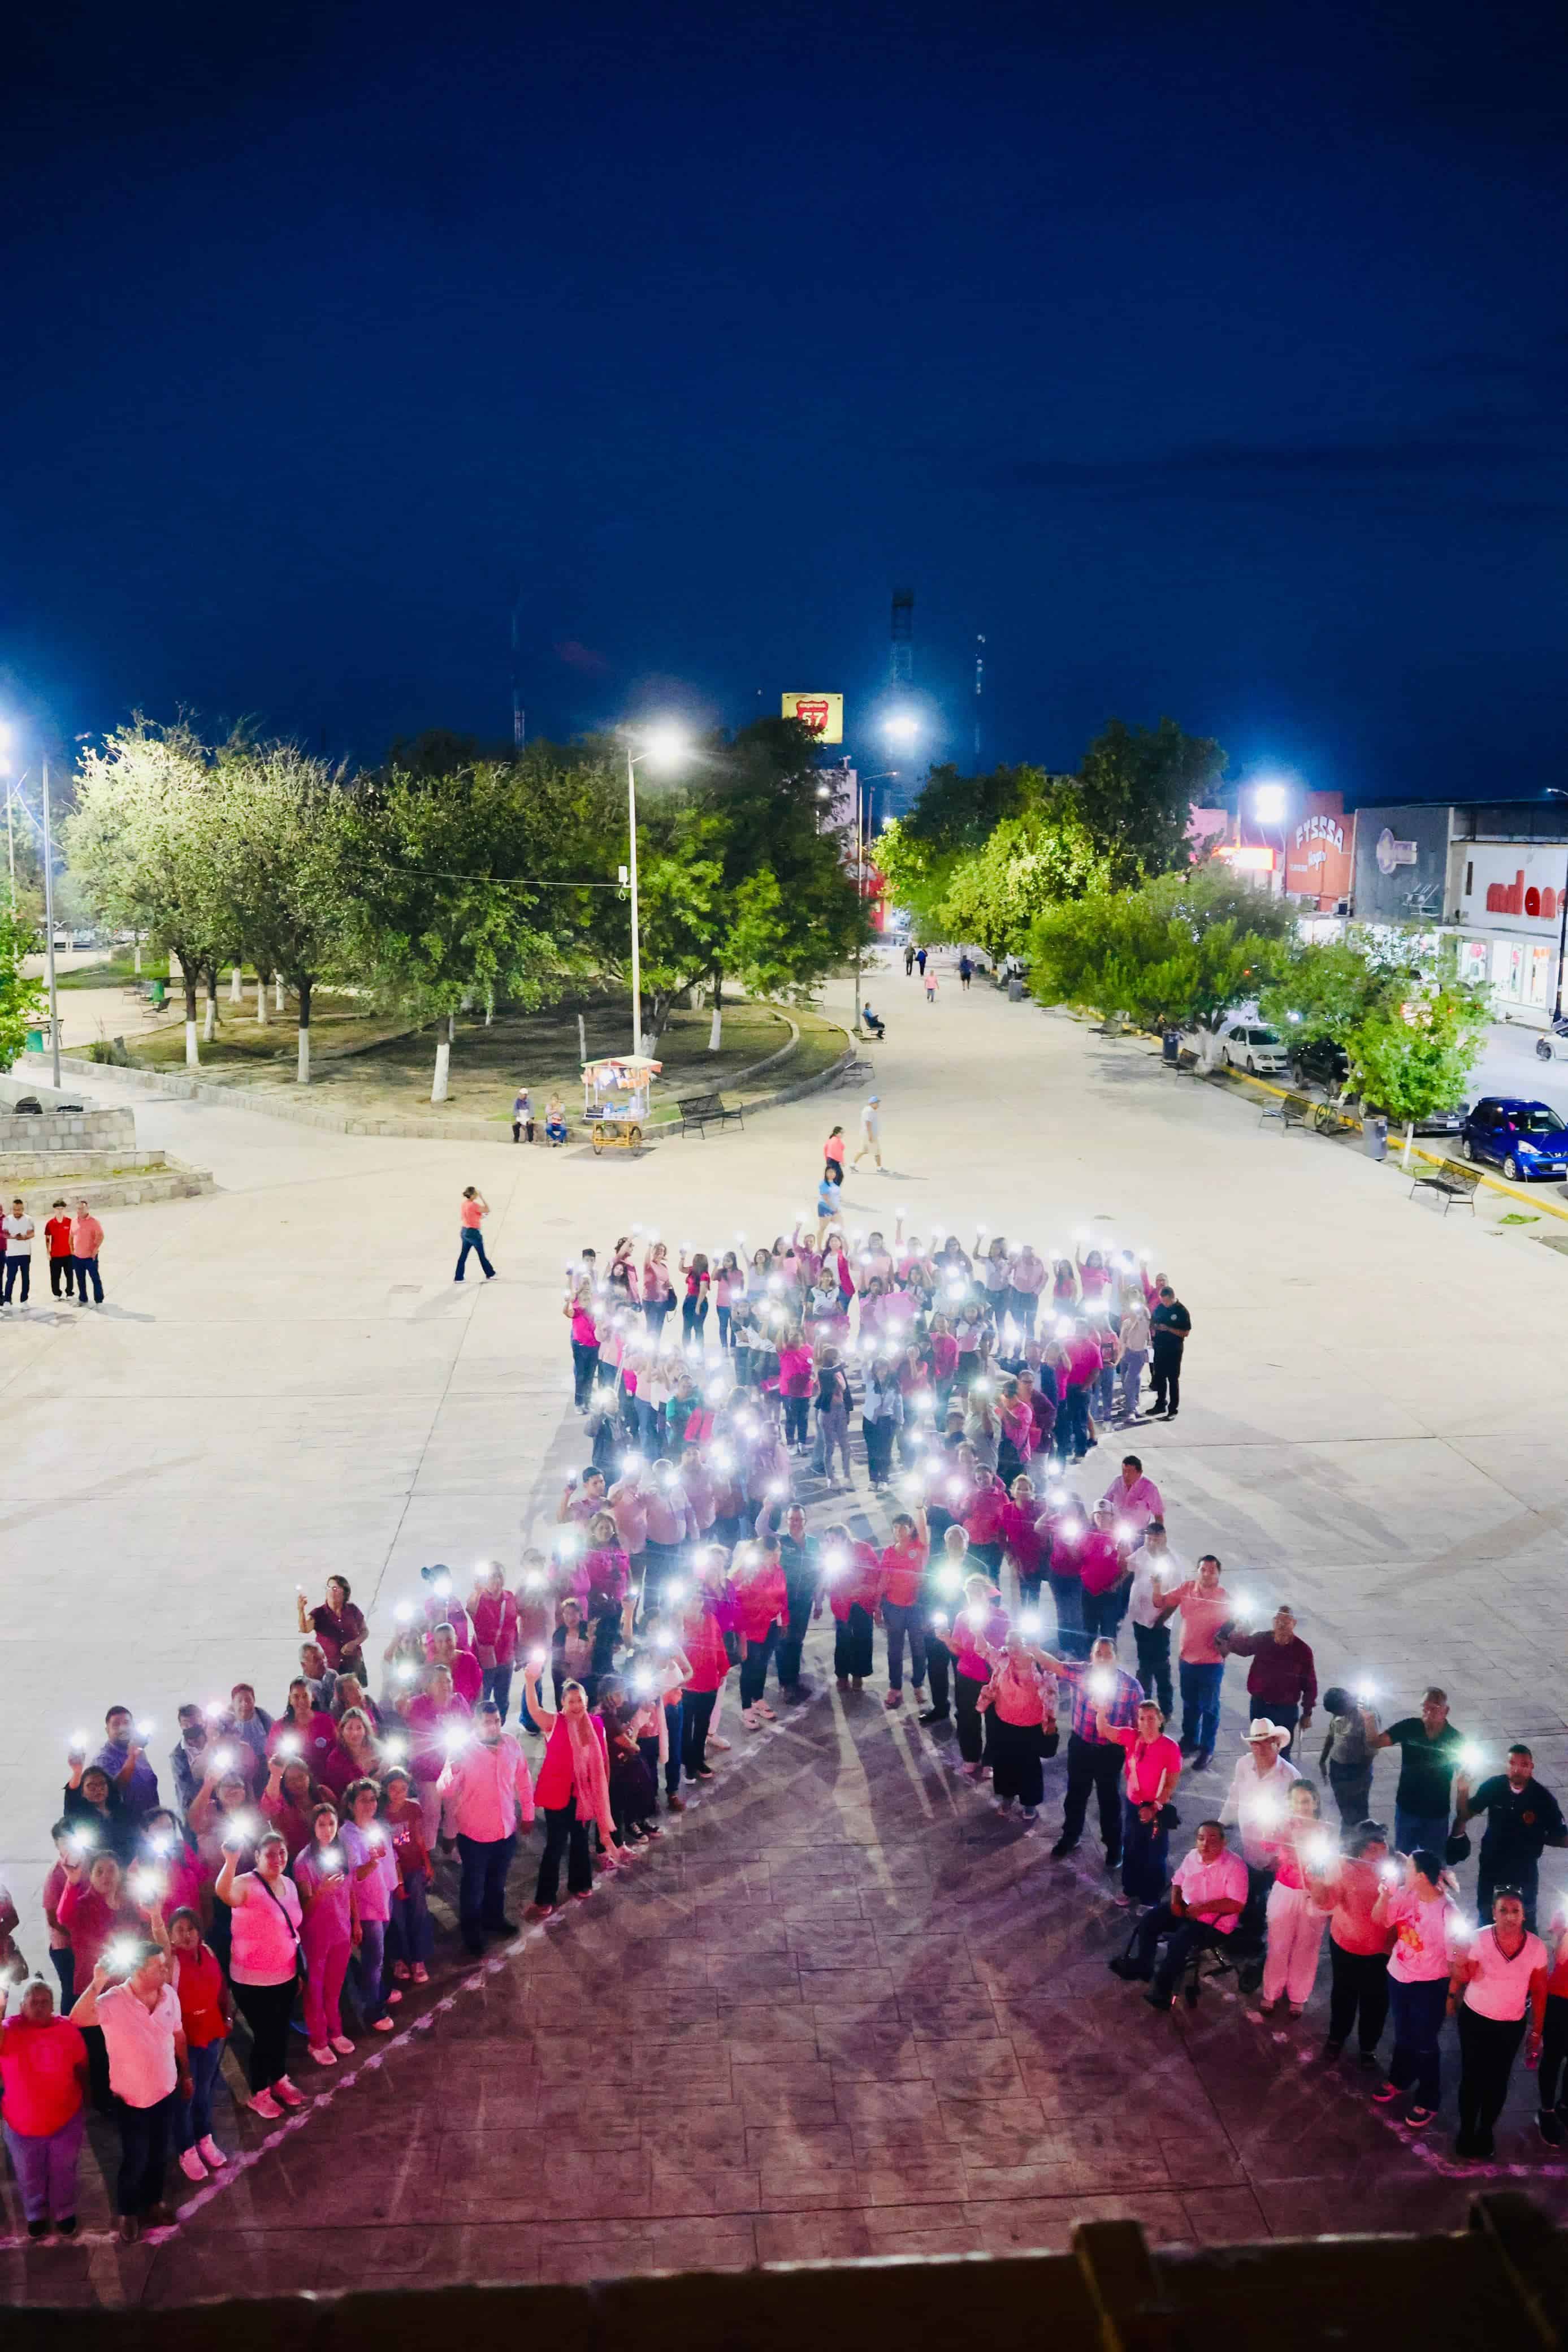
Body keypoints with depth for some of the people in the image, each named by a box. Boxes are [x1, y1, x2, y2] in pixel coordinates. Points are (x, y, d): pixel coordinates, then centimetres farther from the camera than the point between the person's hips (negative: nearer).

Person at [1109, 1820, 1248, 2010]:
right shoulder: (1193, 1855, 0)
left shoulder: (1235, 1866, -20)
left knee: (1180, 1940, -28)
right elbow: (1178, 1881, 14)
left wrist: (1203, 1907, -26)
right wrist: (1175, 1901, -7)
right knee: (1149, 1919, -10)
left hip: (1213, 1922, -7)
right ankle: (1141, 1966, 6)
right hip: (1185, 1908, 7)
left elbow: (1237, 1905, -25)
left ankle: (1161, 1988, -11)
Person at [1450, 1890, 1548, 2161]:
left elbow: (1539, 1991, -3)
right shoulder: (1479, 1939, -20)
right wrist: (1459, 1962, -39)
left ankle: (1486, 2131, 37)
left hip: (1512, 2026, 2)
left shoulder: (1536, 1946, -15)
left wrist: (1536, 2031, 3)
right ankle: (1466, 2130, 31)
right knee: (1472, 2077, 9)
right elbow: (1462, 1978, -16)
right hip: (1475, 2019, -1)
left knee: (1498, 2080, 15)